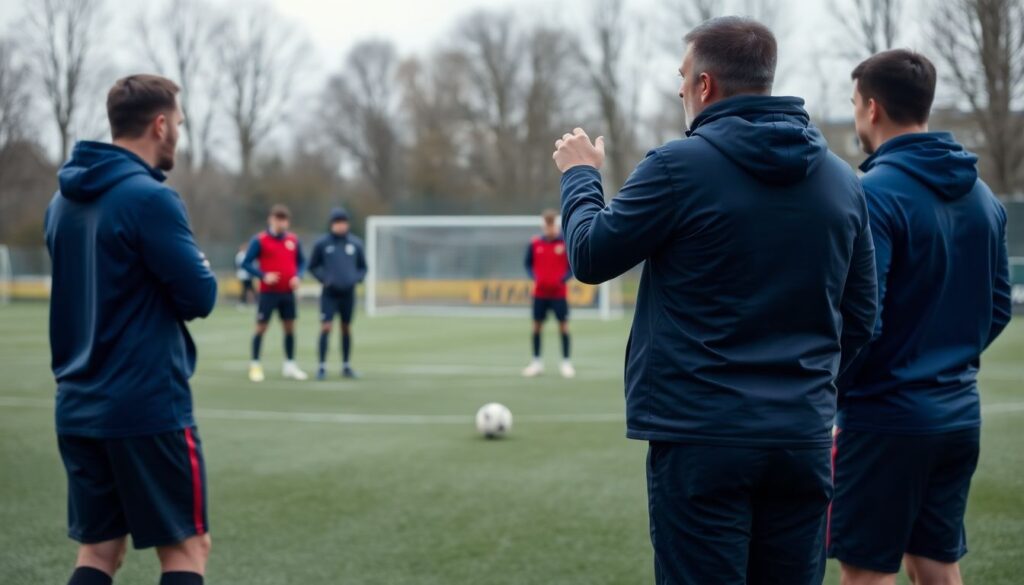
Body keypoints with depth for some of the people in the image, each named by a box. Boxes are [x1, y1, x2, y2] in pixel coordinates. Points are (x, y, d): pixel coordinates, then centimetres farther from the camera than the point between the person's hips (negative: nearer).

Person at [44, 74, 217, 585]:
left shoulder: (65, 199, 10)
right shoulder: (149, 198, -15)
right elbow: (201, 296, -14)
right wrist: (196, 270, 6)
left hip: (78, 408, 7)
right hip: (148, 407, -7)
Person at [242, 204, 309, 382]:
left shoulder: (293, 240, 7)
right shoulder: (259, 240, -6)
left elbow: (301, 261, 17)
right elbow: (246, 263, -4)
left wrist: (298, 276, -2)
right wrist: (263, 275, -17)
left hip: (288, 292, 4)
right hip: (268, 292, -4)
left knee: (290, 327, 8)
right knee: (261, 327, -2)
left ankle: (290, 365, 18)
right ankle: (255, 365, 7)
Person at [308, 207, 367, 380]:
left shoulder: (356, 244, 3)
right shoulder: (322, 244, -3)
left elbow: (362, 267, 13)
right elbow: (313, 266, 5)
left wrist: (357, 279, -6)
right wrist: (324, 278, -11)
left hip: (348, 293, 3)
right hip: (329, 293, -2)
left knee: (346, 329, 10)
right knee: (326, 328, -10)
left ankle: (346, 366, 19)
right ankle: (322, 366, -5)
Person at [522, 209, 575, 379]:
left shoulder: (566, 242, -4)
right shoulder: (535, 244, 2)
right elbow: (529, 264, 10)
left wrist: (563, 279, -15)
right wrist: (535, 277, -8)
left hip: (559, 292, -2)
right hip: (540, 292, 2)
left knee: (563, 325, -2)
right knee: (537, 325, 5)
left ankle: (566, 362, 6)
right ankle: (537, 362, 16)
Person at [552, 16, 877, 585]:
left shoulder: (680, 166, -10)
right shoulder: (840, 179, 7)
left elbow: (591, 256, 1)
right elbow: (859, 316, 13)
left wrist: (579, 175, 19)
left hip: (702, 437, -5)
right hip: (804, 439, 5)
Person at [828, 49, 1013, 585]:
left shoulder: (875, 193, -15)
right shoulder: (981, 195, 9)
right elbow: (998, 306, 14)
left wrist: (830, 395, -6)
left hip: (887, 415, -7)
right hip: (959, 414, 7)